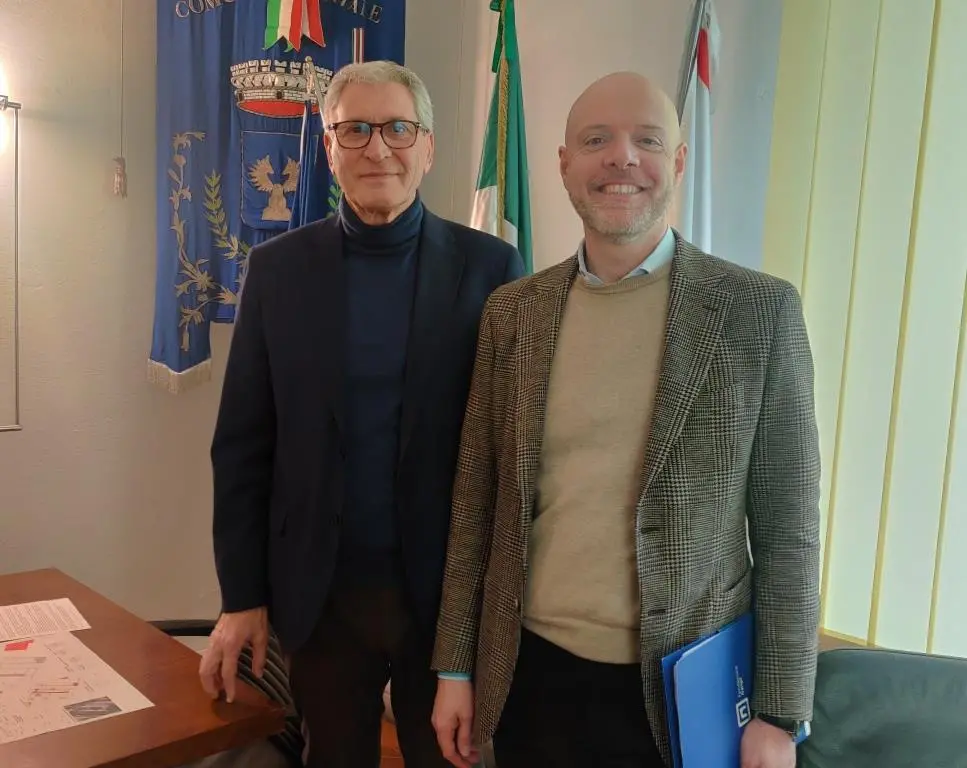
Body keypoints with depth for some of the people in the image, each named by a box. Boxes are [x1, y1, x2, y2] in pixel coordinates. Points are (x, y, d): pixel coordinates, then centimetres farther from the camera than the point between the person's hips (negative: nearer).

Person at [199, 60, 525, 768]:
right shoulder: (278, 268, -1)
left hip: (448, 589, -1)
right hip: (319, 591, 2)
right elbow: (242, 443, 1)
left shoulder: (489, 267, -5)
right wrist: (242, 595, -1)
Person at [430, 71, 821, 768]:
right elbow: (477, 499, 4)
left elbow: (788, 530, -5)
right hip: (529, 675, 3)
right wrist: (455, 666, 5)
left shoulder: (760, 311, -8)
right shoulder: (511, 312, -1)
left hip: (677, 690, -2)